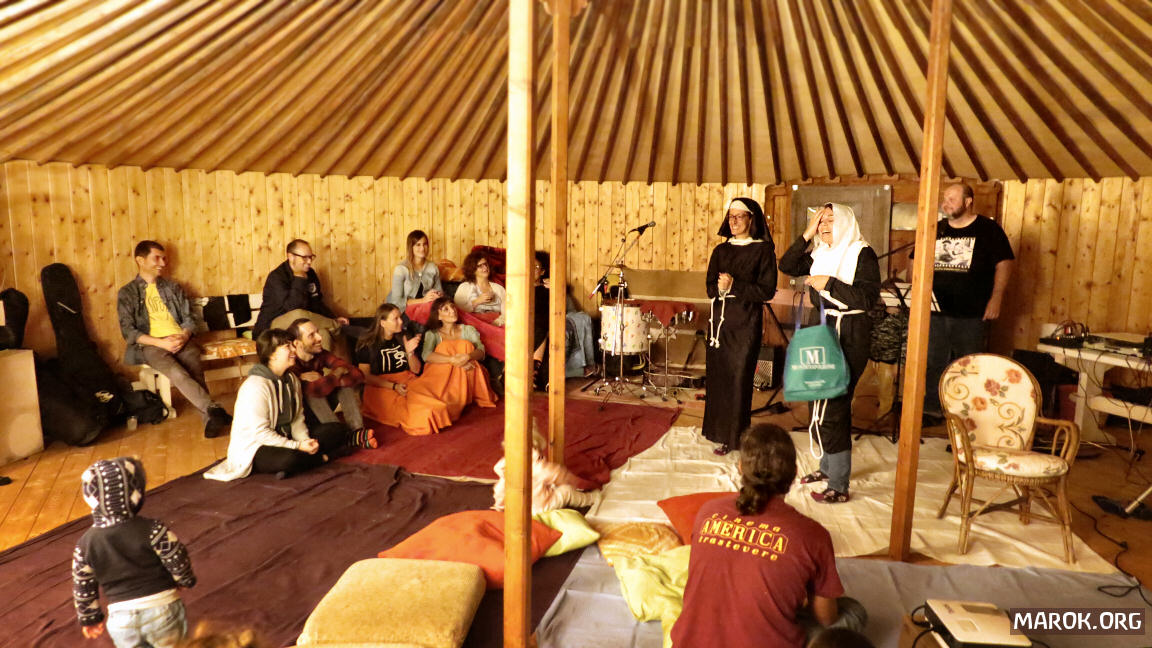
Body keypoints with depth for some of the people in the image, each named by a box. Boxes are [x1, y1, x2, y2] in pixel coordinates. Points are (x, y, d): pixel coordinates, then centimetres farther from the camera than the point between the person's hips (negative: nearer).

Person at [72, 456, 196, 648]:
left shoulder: (86, 544, -5)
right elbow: (178, 562, -12)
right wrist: (187, 580, 9)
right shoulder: (153, 530, -17)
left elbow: (82, 587, 4)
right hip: (162, 609, -3)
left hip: (122, 618, 3)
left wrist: (90, 617, 19)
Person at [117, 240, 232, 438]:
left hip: (180, 340, 2)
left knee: (195, 371, -32)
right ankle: (214, 410, -43)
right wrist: (160, 342, -14)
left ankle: (209, 419, -44)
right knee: (177, 373, -35)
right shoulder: (127, 293, 11)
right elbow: (128, 331, 1)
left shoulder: (172, 287, 22)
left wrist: (183, 336, -7)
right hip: (150, 345, -2)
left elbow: (189, 318, 17)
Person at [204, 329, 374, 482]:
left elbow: (297, 419, 5)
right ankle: (322, 456, -13)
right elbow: (259, 432, -25)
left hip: (284, 439, 8)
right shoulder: (256, 386, -23)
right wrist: (297, 447, -25)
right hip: (254, 448, -7)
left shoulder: (291, 380, 4)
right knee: (289, 459, -36)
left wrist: (304, 441, -15)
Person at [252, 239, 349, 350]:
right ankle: (337, 327, -23)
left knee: (323, 333, -23)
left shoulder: (310, 274, 7)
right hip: (272, 324, -7)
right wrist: (299, 279, -25)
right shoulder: (276, 277, -16)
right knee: (298, 315, -36)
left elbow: (316, 303, 15)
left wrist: (333, 318, 0)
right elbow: (292, 307, -28)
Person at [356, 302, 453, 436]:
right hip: (380, 387, -4)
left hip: (407, 380, 5)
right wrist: (394, 386, -15)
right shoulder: (367, 345, -1)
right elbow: (365, 376, -5)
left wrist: (410, 352, -6)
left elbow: (416, 370, 14)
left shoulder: (403, 339, 13)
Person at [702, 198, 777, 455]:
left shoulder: (763, 250, -2)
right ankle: (720, 432, 15)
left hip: (746, 323, -4)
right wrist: (720, 288, -15)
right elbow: (710, 287, 7)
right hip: (720, 320, 4)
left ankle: (736, 437, 6)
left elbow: (767, 290, -8)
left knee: (739, 378, -3)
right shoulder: (721, 250, 11)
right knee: (717, 376, 4)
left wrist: (734, 286, -17)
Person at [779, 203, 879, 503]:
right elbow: (786, 266, 7)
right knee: (821, 401, 12)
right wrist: (807, 235, 1)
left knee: (833, 405, -10)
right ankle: (828, 466, 29)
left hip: (850, 335, -7)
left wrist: (830, 284, -19)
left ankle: (839, 486, -2)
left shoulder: (862, 254, -8)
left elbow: (868, 296, -16)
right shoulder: (820, 254, 11)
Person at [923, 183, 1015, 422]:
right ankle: (932, 409, 17)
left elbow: (1004, 264, -3)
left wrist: (996, 299, -12)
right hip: (935, 311, 4)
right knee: (933, 362, 7)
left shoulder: (988, 229, 0)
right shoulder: (936, 230, 11)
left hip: (972, 315, -3)